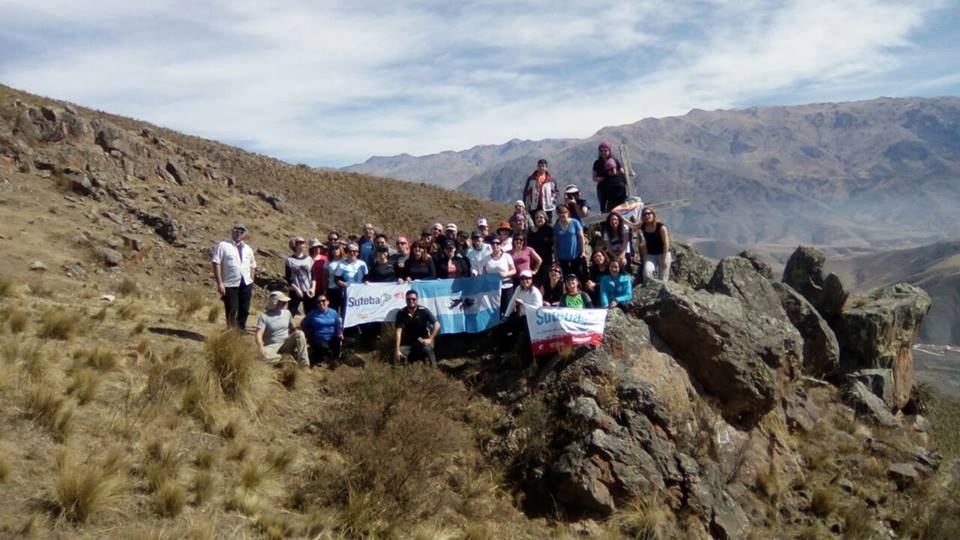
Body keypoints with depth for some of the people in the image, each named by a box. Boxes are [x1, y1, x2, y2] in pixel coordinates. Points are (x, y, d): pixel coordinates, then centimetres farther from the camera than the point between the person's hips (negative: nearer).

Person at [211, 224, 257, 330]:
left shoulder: (248, 249, 16)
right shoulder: (223, 245, -1)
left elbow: (252, 266, 20)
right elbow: (216, 263, -7)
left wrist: (251, 282, 9)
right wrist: (219, 283, -13)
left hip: (246, 284, 5)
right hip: (230, 284, -5)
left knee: (244, 311, 8)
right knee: (231, 312, -2)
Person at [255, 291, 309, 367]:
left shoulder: (287, 313, 6)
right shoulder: (264, 316, -8)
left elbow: (292, 328, 15)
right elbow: (259, 334, -16)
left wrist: (301, 339, -3)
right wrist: (261, 347, -34)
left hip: (286, 343, 4)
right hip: (272, 346, -4)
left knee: (299, 334, -24)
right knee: (264, 355, -37)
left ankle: (305, 366, -26)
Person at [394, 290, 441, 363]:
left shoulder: (423, 311, -12)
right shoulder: (401, 313, -8)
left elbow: (437, 325, -15)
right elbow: (399, 331, -15)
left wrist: (430, 339, -22)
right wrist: (397, 350, -23)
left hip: (422, 341, -2)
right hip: (407, 343, 2)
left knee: (427, 349, -35)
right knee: (396, 354, -21)